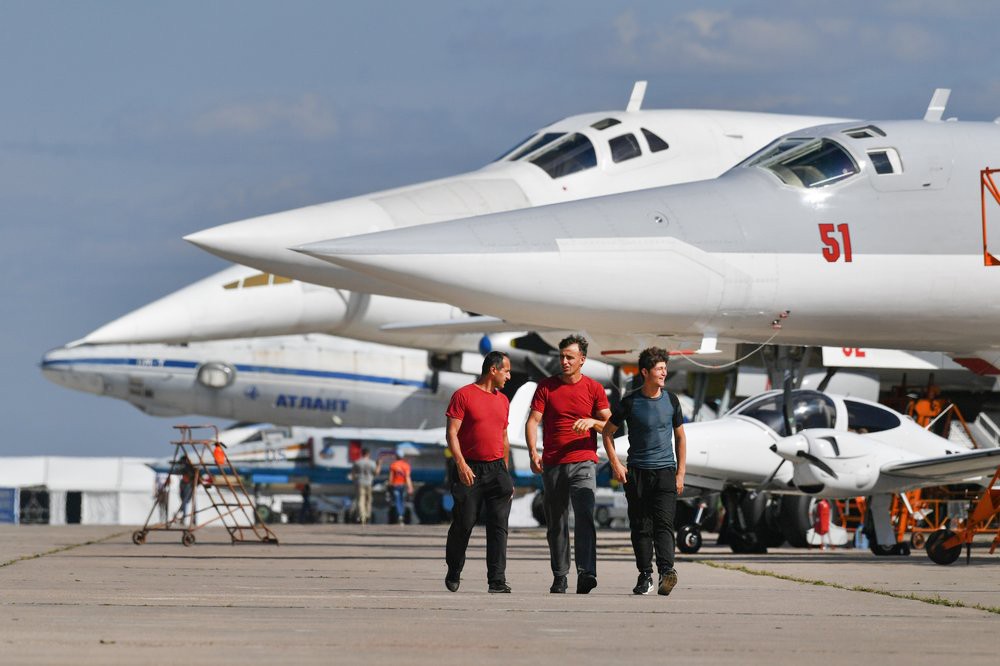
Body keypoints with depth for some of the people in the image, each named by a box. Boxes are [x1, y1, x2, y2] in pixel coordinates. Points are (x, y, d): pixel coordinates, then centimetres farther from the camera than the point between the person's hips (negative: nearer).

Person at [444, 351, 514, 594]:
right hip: (470, 471, -5)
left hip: (497, 470, 5)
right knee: (463, 524, 2)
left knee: (498, 526, -5)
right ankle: (453, 574, 22)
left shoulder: (503, 400, 16)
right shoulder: (463, 396, -3)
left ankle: (497, 581, -9)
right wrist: (460, 463, -20)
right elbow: (452, 433, -8)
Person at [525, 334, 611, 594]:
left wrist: (592, 421, -16)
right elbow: (533, 420, 1)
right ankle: (559, 577, 15)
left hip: (583, 462, -2)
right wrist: (533, 451, -14)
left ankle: (586, 574, -29)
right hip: (552, 465, 2)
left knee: (585, 516, -19)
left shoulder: (594, 389, 6)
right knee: (556, 524, 7)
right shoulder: (546, 387, 7)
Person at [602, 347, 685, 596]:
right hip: (637, 472, 0)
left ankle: (666, 570, -25)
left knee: (663, 523, -13)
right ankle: (645, 575, 10)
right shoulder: (631, 402, 0)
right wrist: (615, 464, -1)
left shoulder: (670, 400, 6)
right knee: (640, 527, 2)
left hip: (665, 471, 0)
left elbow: (680, 437, 15)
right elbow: (608, 432, 9)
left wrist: (680, 473, 10)